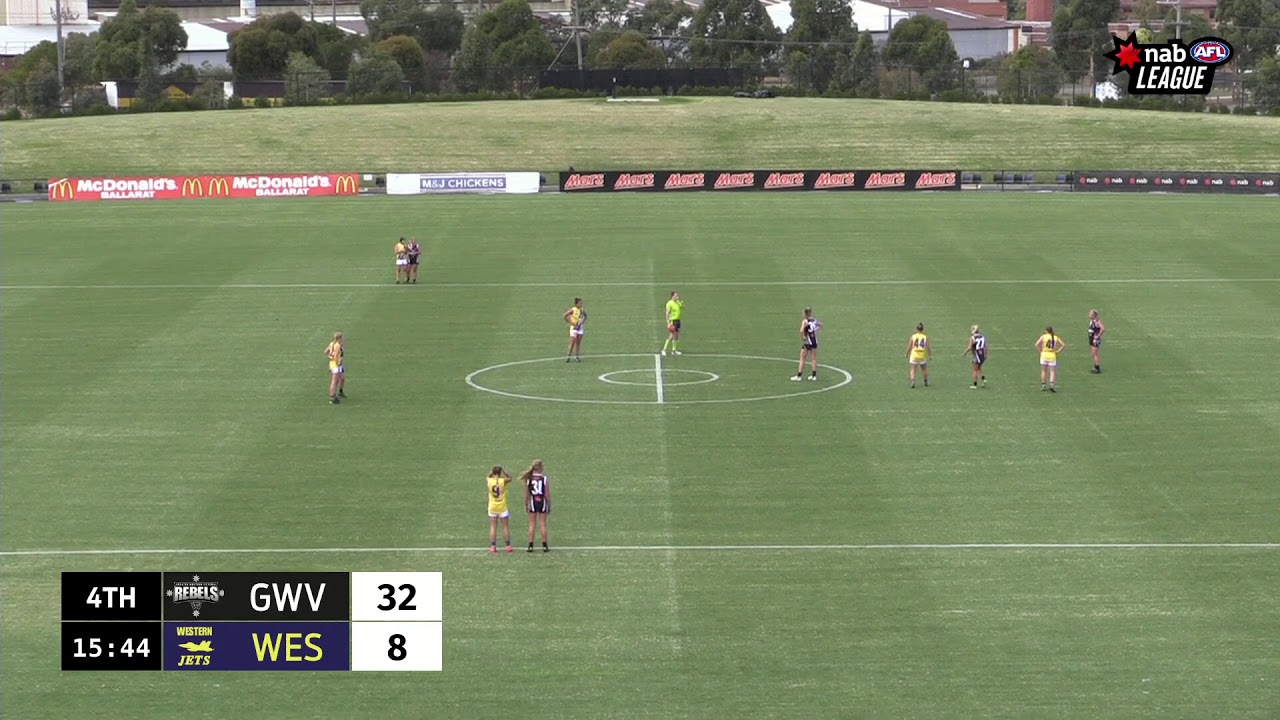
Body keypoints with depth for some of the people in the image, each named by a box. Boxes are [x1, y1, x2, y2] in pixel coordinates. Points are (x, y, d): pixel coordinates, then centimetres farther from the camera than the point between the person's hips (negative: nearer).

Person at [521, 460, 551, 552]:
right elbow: (547, 494, -6)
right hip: (542, 502, -1)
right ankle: (545, 546, 8)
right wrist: (549, 506, 2)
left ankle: (530, 546, 6)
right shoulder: (545, 478, -7)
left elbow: (526, 493, -2)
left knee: (532, 524, 6)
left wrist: (526, 504, 8)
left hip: (532, 502, 1)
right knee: (543, 524, 5)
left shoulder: (529, 478, -4)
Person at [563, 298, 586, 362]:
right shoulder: (573, 310, -14)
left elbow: (585, 316, 23)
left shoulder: (582, 310, 2)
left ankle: (577, 356, 13)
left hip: (580, 328, 5)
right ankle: (568, 356, 0)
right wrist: (570, 322, -12)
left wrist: (583, 321, 7)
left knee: (578, 343, 7)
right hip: (574, 328, -5)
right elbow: (565, 316, -13)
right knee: (572, 343, -8)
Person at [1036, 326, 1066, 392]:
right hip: (1052, 356, 0)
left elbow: (1036, 344, -10)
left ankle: (1043, 385, 14)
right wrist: (1057, 351, 5)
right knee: (1052, 372, 3)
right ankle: (1051, 385, -15)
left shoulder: (1043, 336, -1)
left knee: (1043, 371, 13)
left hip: (1044, 355, 0)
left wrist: (1040, 350, 2)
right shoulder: (1056, 338, 4)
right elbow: (1063, 345, 2)